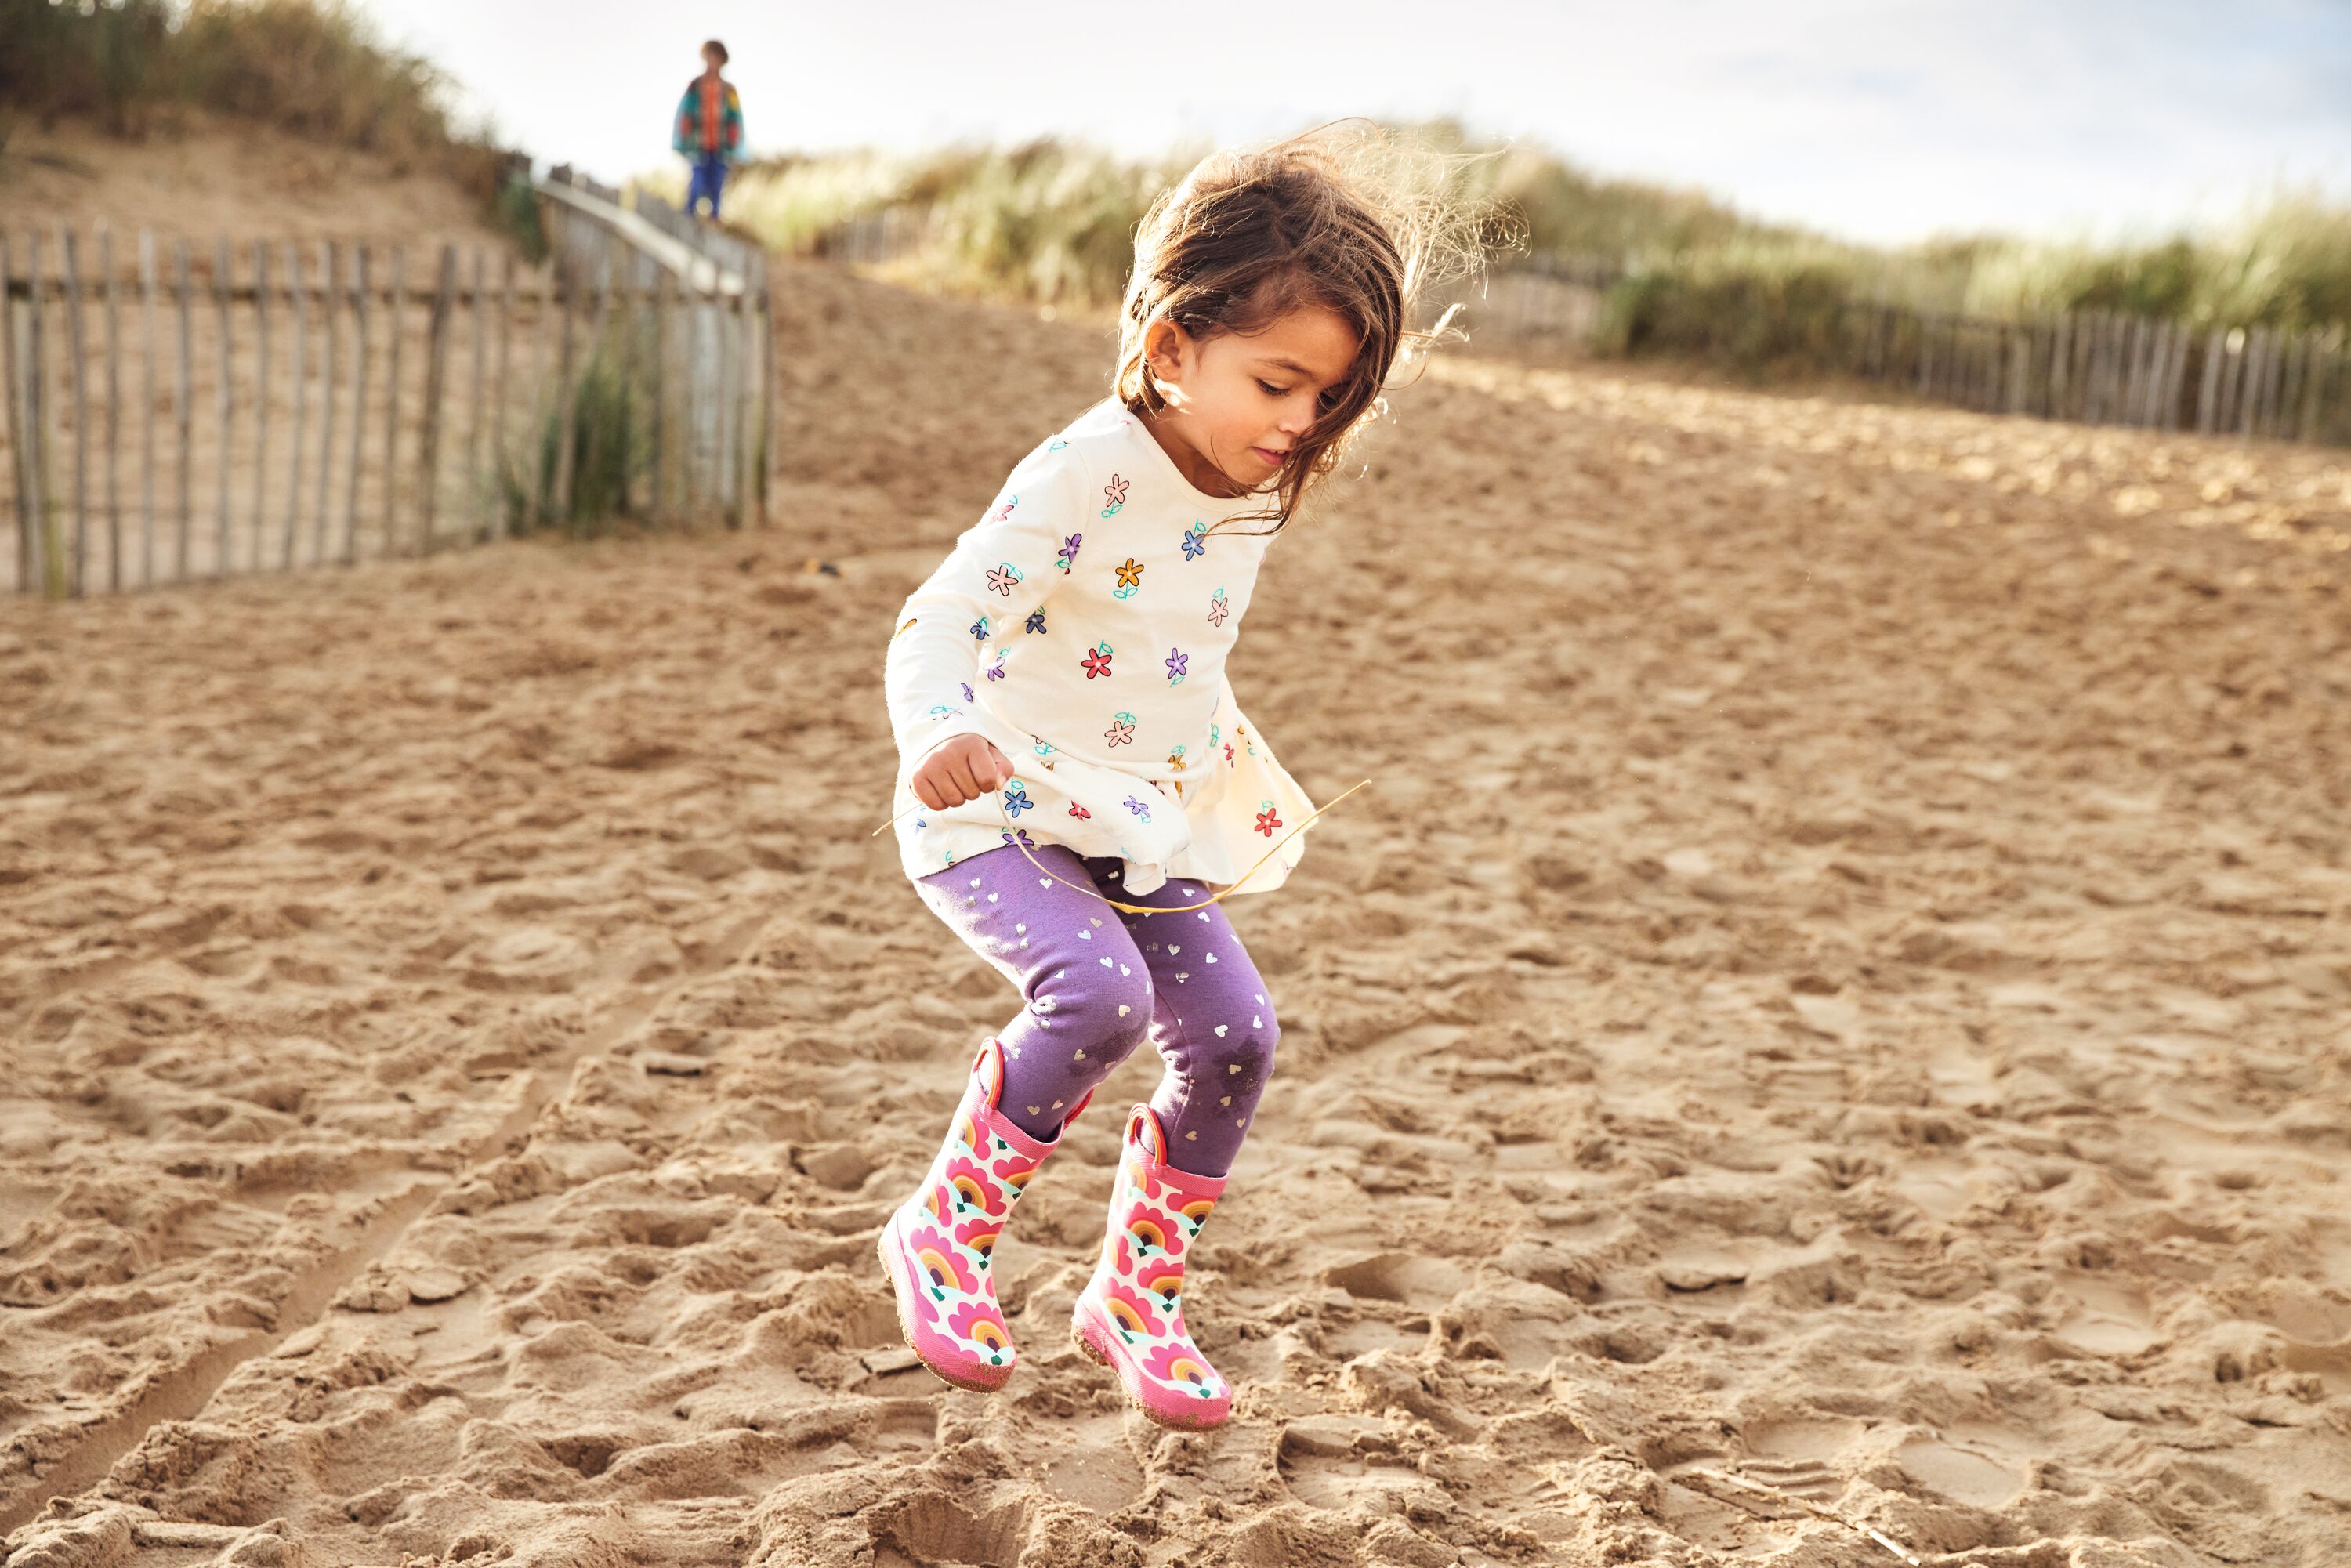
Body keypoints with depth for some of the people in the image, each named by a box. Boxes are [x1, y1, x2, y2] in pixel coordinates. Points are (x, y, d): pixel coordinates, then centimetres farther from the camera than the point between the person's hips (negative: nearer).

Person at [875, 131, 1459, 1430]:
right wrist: (937, 735, -51)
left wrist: (1217, 755, 28)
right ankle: (944, 1233, -7)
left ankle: (1135, 1299, 19)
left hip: (1139, 834, 8)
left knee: (1233, 1031, -2)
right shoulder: (1085, 480, -25)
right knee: (1100, 993, -31)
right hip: (997, 820, -8)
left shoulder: (1251, 493, 0)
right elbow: (940, 620, -31)